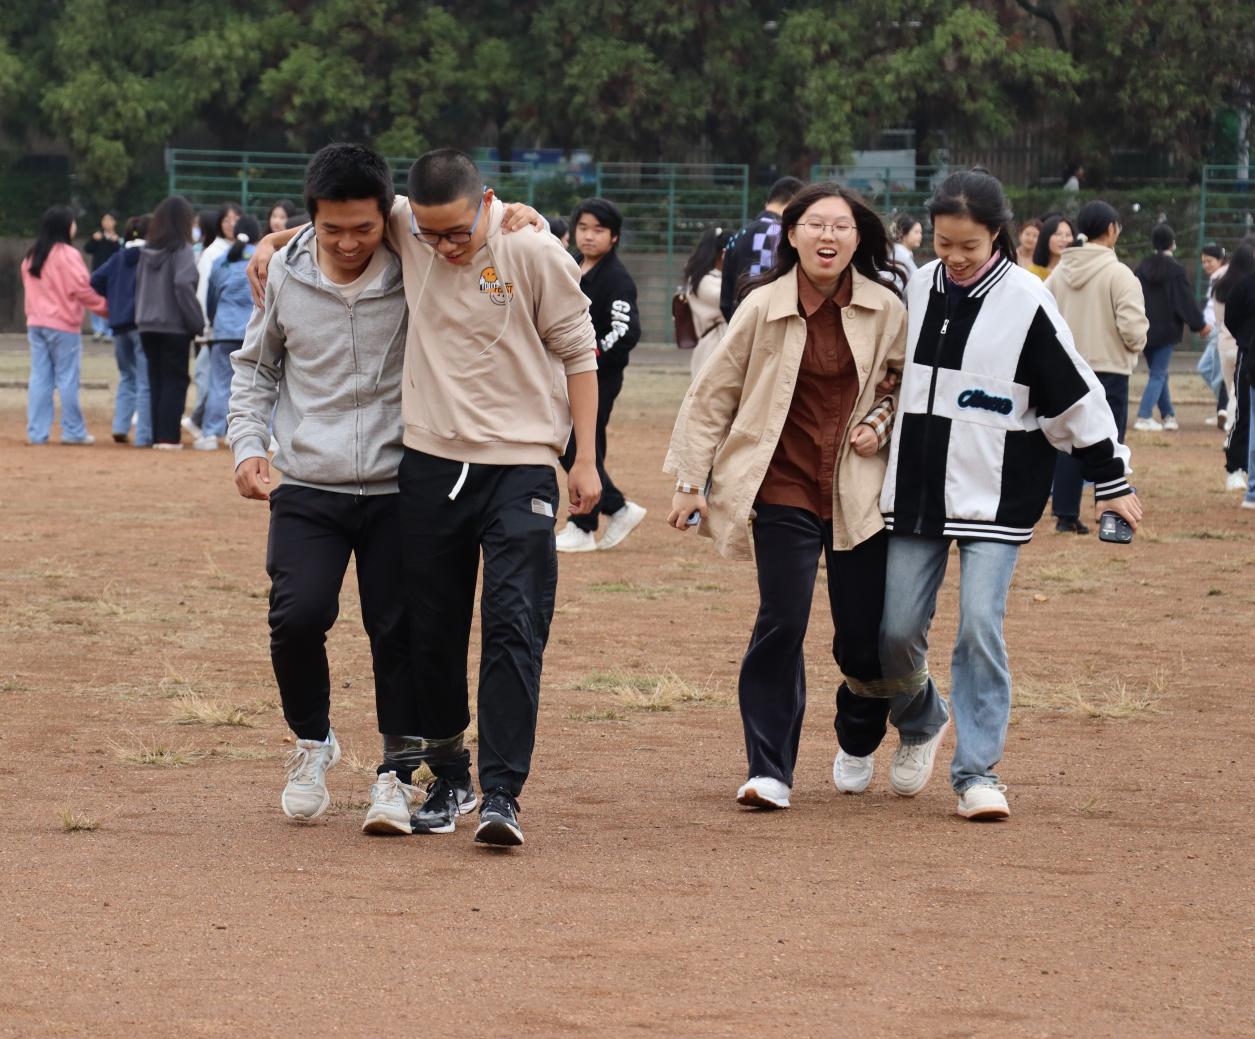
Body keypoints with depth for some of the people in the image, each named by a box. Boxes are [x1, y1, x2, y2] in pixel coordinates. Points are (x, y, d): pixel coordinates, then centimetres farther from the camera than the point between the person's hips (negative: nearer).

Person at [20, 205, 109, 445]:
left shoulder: (31, 256, 10)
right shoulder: (68, 255, -12)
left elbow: (29, 286, 13)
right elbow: (82, 289, -14)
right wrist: (106, 308, -4)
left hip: (35, 324, 6)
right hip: (64, 325, -6)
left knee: (39, 378, 6)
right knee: (67, 379, -1)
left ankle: (37, 432, 3)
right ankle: (73, 431, 2)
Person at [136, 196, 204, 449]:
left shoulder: (147, 251, 9)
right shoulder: (182, 250, -10)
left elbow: (138, 284, 10)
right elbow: (183, 286, -19)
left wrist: (141, 316, 12)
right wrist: (197, 323, -12)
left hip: (147, 326, 5)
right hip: (175, 327, -5)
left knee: (156, 380, 11)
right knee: (175, 381, 0)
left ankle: (157, 435, 9)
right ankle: (168, 436, -7)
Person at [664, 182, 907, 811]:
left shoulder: (886, 310, 0)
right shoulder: (763, 308, -5)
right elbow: (712, 395, 2)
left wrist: (882, 424, -2)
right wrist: (689, 479, 2)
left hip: (859, 492, 2)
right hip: (784, 489, -2)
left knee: (865, 637, 4)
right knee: (782, 623, -12)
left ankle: (857, 746, 35)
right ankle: (768, 772, -4)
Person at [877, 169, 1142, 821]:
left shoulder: (1025, 301, -9)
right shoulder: (916, 289, 4)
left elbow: (1075, 394, -6)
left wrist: (1111, 481, -5)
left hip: (994, 494, -4)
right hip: (915, 490, 4)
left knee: (981, 626, -12)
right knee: (896, 631, 3)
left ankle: (976, 769, -3)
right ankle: (922, 719, 33)